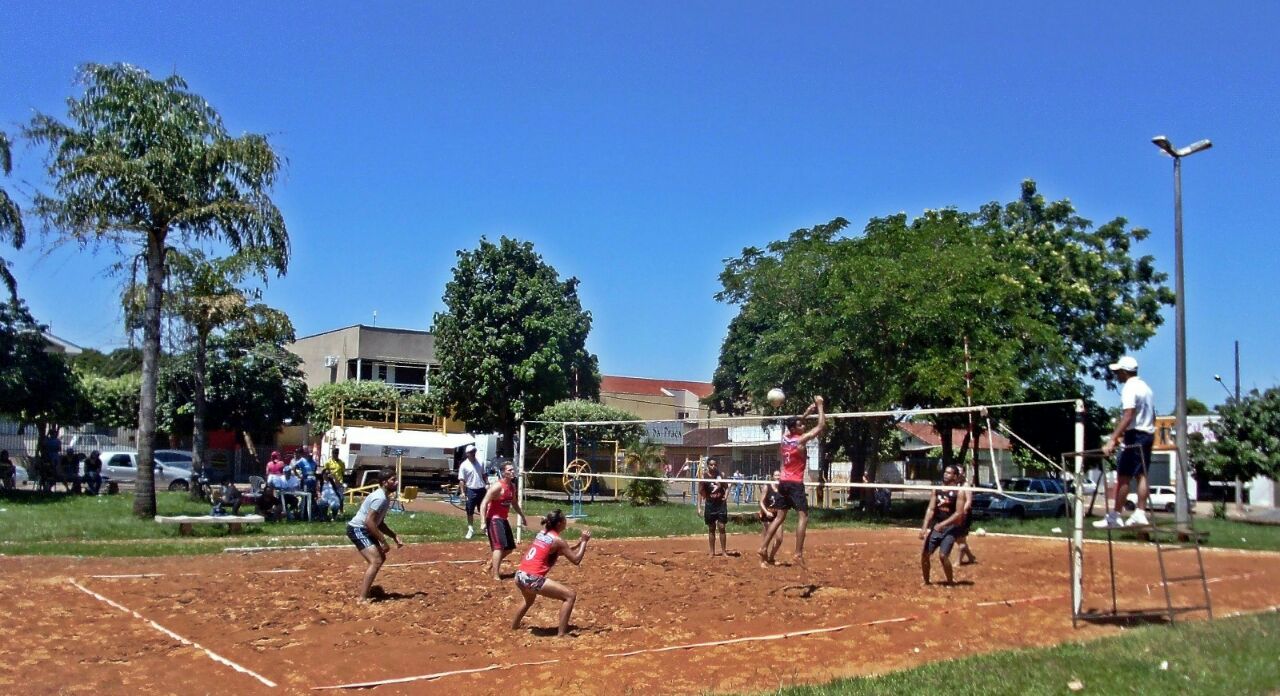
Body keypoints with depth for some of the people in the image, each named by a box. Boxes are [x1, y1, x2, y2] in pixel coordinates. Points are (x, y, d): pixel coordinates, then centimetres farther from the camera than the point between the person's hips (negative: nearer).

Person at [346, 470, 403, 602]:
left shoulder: (385, 498, 11)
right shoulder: (380, 498, -22)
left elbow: (380, 523, 19)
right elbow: (369, 521, -29)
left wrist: (394, 536, 9)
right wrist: (383, 541, -26)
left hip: (364, 530, 11)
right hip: (357, 529, -11)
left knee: (381, 558, 22)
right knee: (376, 561, -21)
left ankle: (364, 585, 38)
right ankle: (363, 599, -22)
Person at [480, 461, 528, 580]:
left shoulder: (512, 486, 8)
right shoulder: (497, 486, -19)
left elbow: (514, 503, 25)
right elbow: (483, 504, -21)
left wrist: (522, 516, 26)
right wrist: (483, 522, -26)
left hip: (503, 519, 9)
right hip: (494, 519, -9)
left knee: (509, 547, 16)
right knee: (499, 546, -19)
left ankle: (492, 565, 34)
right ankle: (495, 576, -19)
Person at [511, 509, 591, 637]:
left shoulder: (542, 533, 17)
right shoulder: (557, 540, -6)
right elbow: (576, 560, -3)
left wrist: (579, 542, 25)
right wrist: (584, 541, 5)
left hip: (520, 576, 9)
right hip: (533, 579, -9)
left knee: (529, 600, 40)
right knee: (570, 595, -4)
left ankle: (514, 626, 54)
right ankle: (561, 634, -9)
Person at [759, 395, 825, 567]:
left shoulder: (785, 437, 6)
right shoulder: (801, 440, -14)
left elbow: (796, 422, 29)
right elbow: (821, 426, -10)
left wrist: (808, 411, 23)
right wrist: (820, 406, -2)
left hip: (783, 482, 8)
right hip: (795, 483, -8)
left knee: (780, 516, 13)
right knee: (803, 517, -8)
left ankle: (764, 548, 9)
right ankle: (798, 554, -17)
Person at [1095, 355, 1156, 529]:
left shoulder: (1129, 388, -14)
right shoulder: (1145, 387, 16)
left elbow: (1128, 416, -25)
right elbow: (1152, 416, 22)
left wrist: (1112, 440, -30)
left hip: (1135, 435, -9)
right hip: (1148, 434, 9)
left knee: (1123, 476, -7)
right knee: (1141, 475, 9)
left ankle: (1115, 516, -7)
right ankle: (1140, 513, 7)